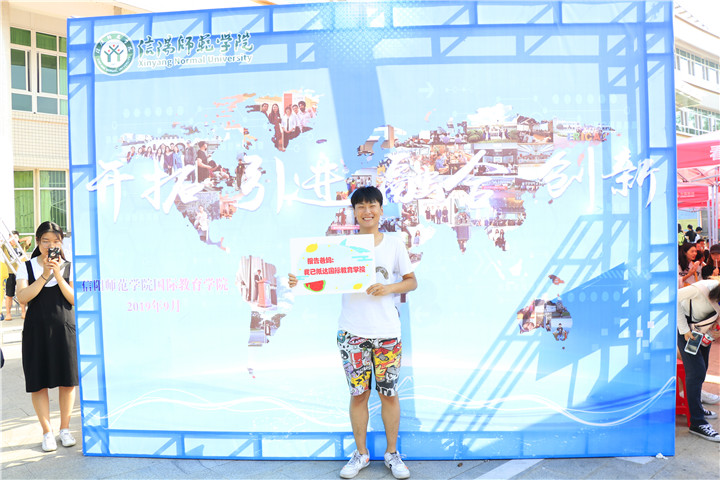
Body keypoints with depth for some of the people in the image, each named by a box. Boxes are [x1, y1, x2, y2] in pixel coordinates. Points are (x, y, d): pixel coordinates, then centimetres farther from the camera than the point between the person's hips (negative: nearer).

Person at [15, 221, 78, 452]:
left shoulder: (69, 268, 3)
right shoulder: (27, 267, 4)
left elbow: (75, 299, -6)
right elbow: (22, 297, -10)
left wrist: (58, 275, -15)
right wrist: (44, 276, -18)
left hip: (64, 329, 0)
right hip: (36, 329, 0)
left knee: (67, 380, 6)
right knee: (38, 383, 4)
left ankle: (65, 429, 22)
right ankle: (47, 432, 19)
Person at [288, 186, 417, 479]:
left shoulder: (394, 245, 2)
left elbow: (412, 281, 6)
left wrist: (388, 288, -11)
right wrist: (298, 282, -16)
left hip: (387, 331, 0)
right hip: (352, 332, 0)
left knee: (388, 393, 9)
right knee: (358, 393, 9)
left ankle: (392, 453, 27)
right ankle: (361, 453, 28)